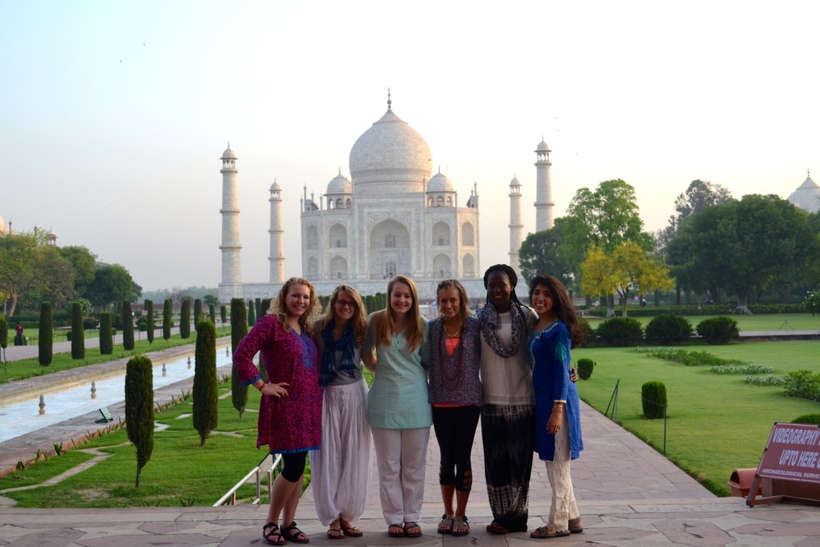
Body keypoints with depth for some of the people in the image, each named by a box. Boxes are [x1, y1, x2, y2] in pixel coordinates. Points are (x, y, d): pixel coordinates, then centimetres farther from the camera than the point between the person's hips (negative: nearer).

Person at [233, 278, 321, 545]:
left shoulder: (307, 328, 14)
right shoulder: (271, 322, -9)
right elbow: (241, 354, -17)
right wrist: (262, 386, -15)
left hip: (308, 407, 7)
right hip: (285, 406, -7)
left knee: (298, 467, 9)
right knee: (293, 468, -8)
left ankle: (288, 524, 19)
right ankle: (271, 523, 9)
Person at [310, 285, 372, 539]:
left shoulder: (360, 330, 1)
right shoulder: (318, 328, -4)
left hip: (354, 395, 2)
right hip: (327, 396, -1)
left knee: (353, 457, 4)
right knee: (328, 457, 0)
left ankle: (348, 516, 15)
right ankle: (332, 518, 10)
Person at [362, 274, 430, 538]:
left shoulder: (422, 325, 0)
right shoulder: (375, 321, -1)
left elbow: (428, 359, 7)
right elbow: (366, 352, 13)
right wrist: (379, 370, 8)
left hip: (415, 400, 0)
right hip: (385, 400, 0)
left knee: (414, 465, 7)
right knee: (389, 465, 5)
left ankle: (411, 517, 16)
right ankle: (394, 518, 13)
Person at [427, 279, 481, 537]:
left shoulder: (475, 326, -3)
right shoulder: (432, 328, 2)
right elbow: (424, 361, 7)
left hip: (468, 401, -2)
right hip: (441, 403, 2)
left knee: (462, 458, 2)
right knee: (447, 458, 9)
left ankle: (460, 515, 14)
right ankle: (448, 513, 22)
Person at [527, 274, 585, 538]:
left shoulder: (559, 329, -14)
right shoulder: (535, 326, 11)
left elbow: (562, 371, -16)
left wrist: (558, 409, -20)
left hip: (557, 400, -9)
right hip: (540, 399, 9)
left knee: (557, 464, 0)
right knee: (553, 464, 14)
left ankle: (558, 523, 9)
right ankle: (572, 518, 24)